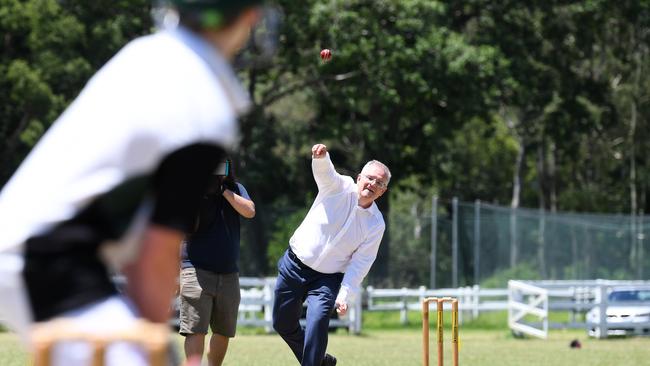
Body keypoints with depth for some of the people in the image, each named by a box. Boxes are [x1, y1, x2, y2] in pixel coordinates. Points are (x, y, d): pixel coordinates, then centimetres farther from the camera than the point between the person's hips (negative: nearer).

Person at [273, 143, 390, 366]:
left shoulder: (376, 225, -6)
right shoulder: (340, 187, -8)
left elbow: (360, 264, -8)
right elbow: (324, 172, -29)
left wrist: (345, 295, -21)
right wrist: (320, 156, -53)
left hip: (327, 278, -1)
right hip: (294, 266, 1)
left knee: (318, 319, -26)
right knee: (282, 324, 11)